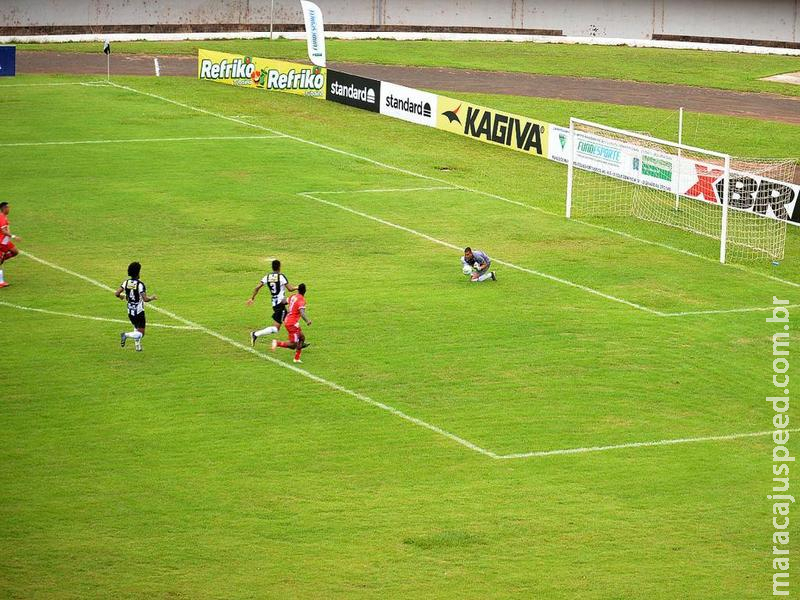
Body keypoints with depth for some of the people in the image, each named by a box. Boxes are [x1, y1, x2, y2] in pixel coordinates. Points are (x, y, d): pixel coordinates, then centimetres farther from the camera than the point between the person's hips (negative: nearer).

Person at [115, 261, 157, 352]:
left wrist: (121, 296, 17)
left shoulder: (126, 282, -3)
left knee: (136, 329, 28)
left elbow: (116, 293, -6)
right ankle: (126, 335, -23)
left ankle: (138, 346, 26)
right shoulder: (140, 284, -18)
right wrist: (152, 298, 0)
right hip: (139, 311, -6)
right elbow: (145, 299, -21)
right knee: (140, 334, -1)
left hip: (130, 311, 6)